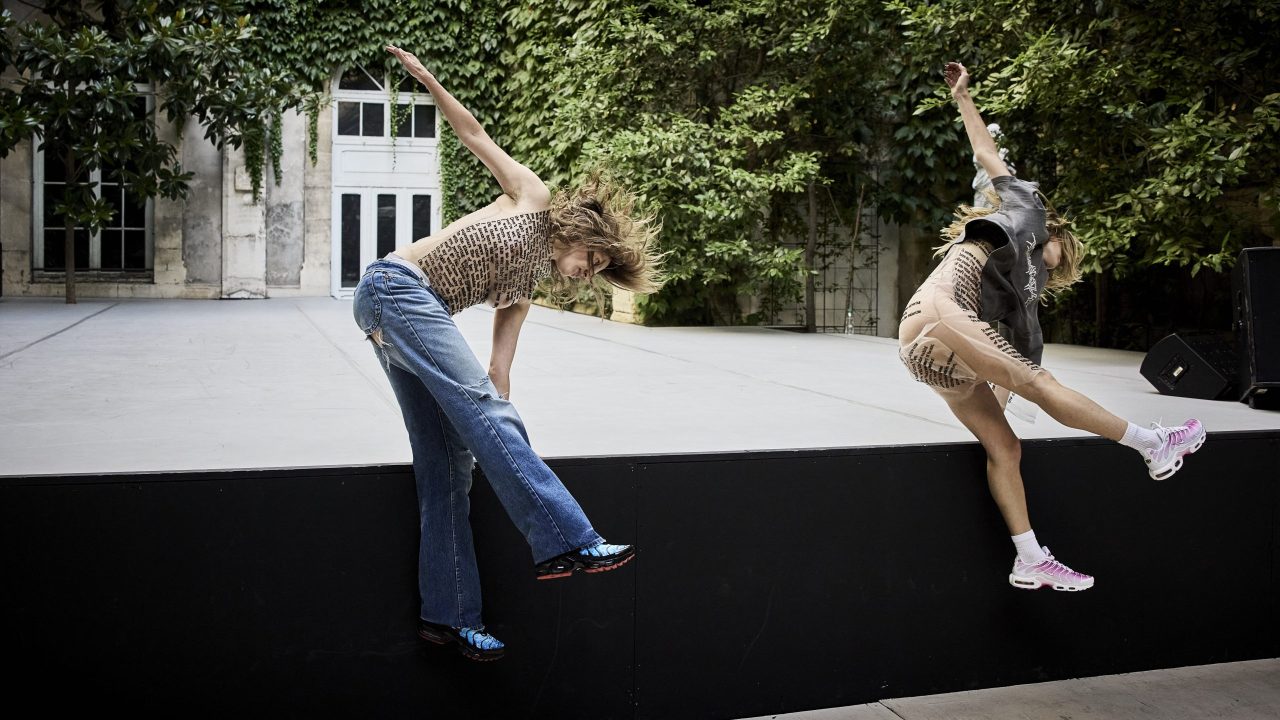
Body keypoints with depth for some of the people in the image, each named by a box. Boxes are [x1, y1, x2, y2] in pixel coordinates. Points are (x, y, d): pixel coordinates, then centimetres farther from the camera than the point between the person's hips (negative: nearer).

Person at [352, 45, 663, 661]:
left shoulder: (525, 290, 19)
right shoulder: (534, 200, 5)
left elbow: (496, 370, 10)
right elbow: (475, 135, 5)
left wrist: (504, 437, -1)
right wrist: (425, 77, -4)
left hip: (420, 314, 8)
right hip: (397, 285, -8)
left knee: (446, 461, 0)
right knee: (483, 409, -20)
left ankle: (449, 615, 0)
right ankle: (565, 541, -26)